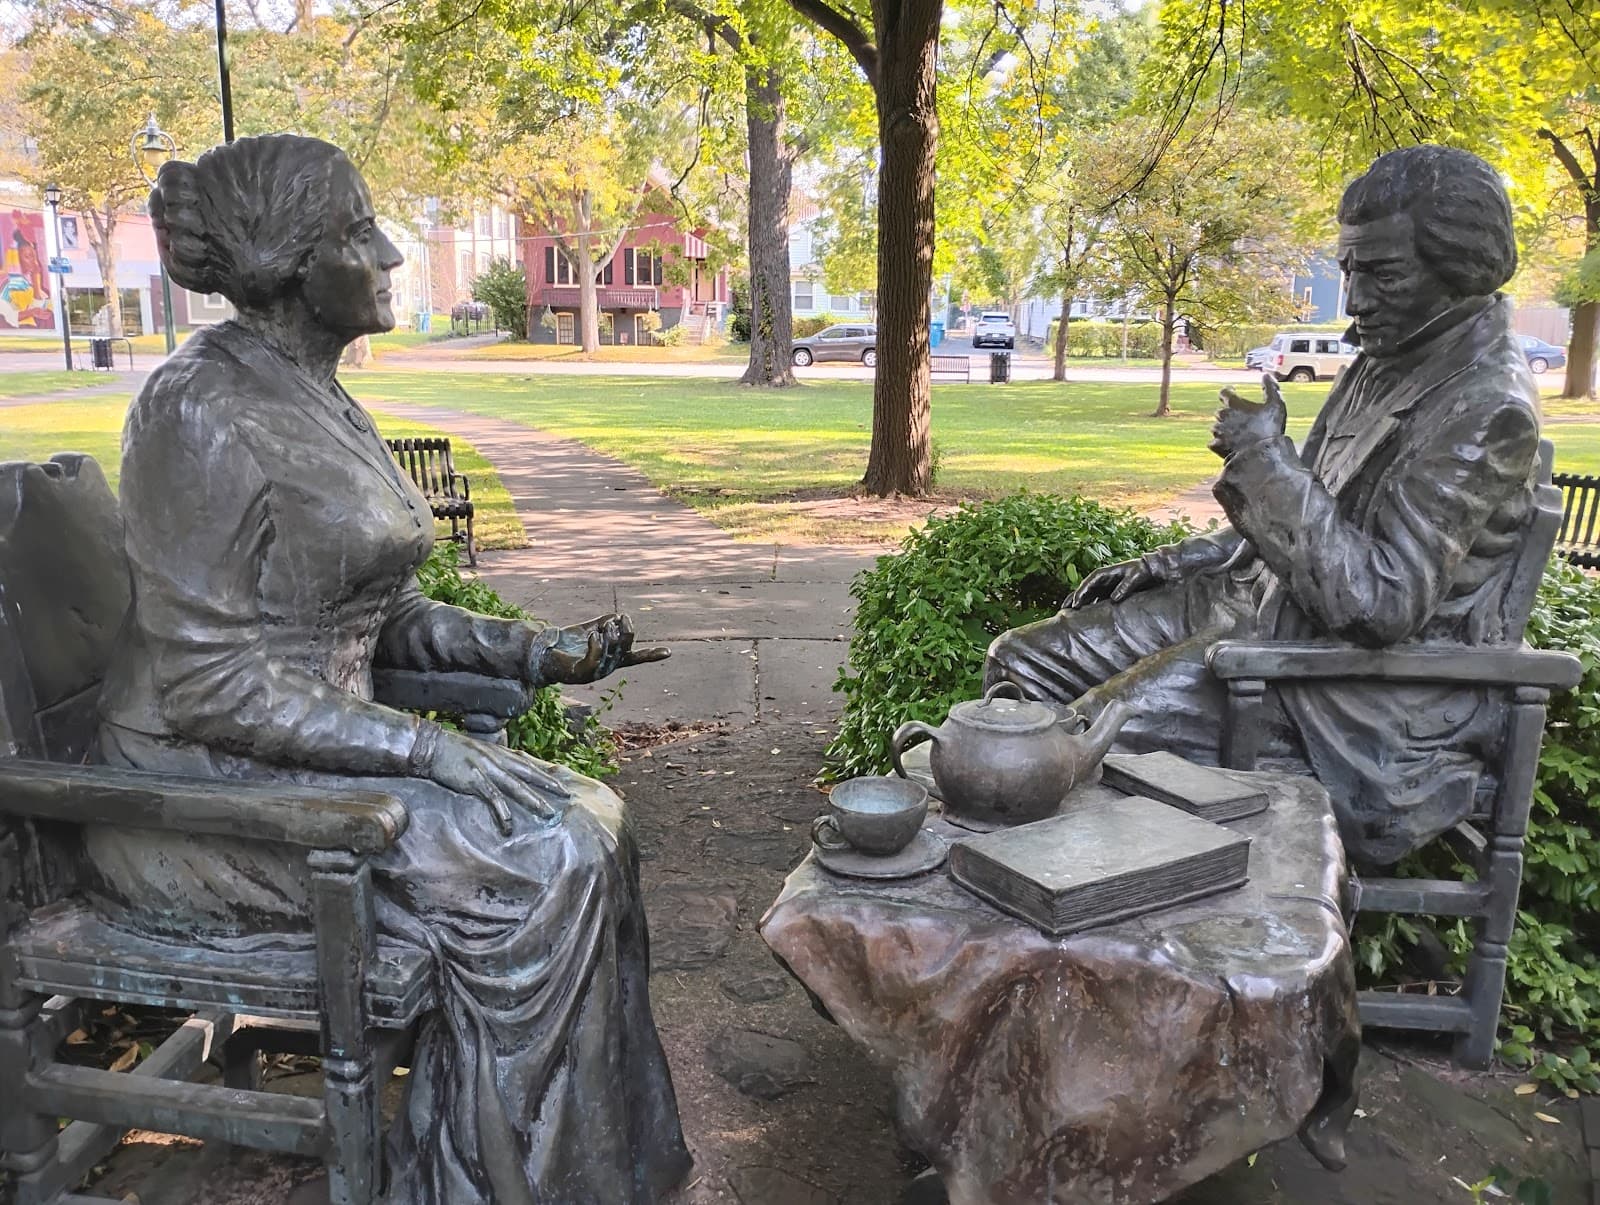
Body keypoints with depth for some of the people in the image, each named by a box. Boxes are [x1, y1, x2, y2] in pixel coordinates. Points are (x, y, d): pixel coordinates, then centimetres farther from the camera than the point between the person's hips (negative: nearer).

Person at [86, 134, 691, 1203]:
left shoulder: (323, 402, 10)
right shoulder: (204, 411, -18)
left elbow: (379, 616, 14)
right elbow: (210, 686, -22)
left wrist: (536, 652, 2)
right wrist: (429, 752, -24)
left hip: (314, 747, 8)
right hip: (210, 789, -8)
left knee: (587, 821, -5)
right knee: (536, 864, -20)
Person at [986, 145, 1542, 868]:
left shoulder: (1485, 408, -19)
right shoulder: (1389, 363, 11)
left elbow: (1384, 601, -28)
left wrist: (1266, 456, -22)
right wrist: (1165, 565, 12)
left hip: (1375, 676, -9)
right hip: (1283, 606, 10)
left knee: (1102, 732, -27)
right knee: (1023, 662, 2)